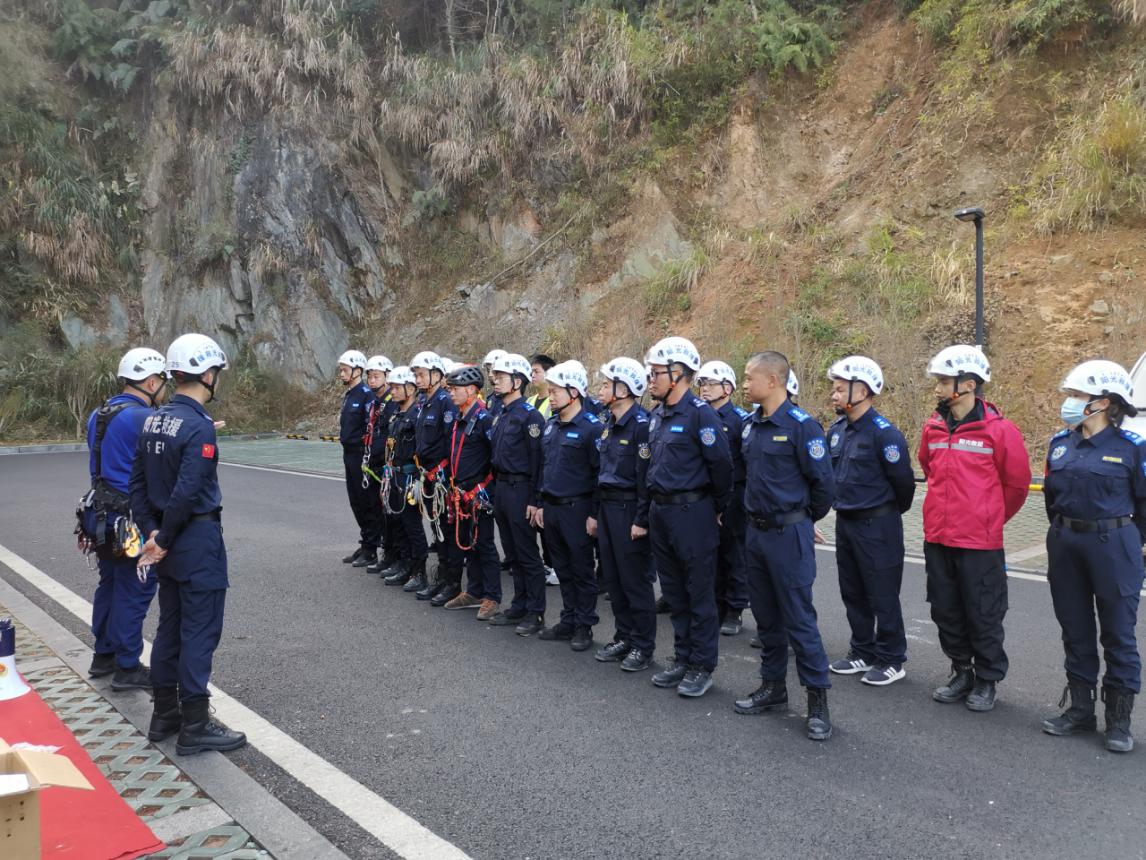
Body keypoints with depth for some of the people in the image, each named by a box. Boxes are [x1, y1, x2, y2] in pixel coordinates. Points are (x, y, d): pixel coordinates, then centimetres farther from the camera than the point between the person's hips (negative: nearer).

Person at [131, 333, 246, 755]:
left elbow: (138, 482, 10)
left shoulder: (154, 419, 8)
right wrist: (164, 540, -11)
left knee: (170, 626, 16)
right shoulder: (199, 426, -18)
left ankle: (165, 714, 27)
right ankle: (195, 727, 7)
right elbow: (187, 492, -23)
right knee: (200, 630, -1)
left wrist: (152, 531, 7)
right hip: (198, 539, -9)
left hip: (169, 541, 9)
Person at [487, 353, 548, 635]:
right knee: (512, 553, 15)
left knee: (528, 554, -1)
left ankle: (536, 613, 7)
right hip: (501, 488, 9)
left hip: (520, 490, -9)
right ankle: (519, 606, 24)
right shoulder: (501, 415, 14)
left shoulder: (529, 416, -14)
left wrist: (535, 500, -19)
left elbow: (538, 460, -17)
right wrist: (496, 487, 15)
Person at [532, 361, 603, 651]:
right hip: (551, 509, 7)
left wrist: (594, 514, -15)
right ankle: (568, 622, 26)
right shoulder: (551, 426, 11)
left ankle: (584, 627, 15)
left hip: (577, 509, -7)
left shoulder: (591, 427, -13)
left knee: (582, 571, 4)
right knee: (563, 569, 15)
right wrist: (542, 504, 15)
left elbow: (600, 473, -14)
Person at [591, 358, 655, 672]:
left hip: (629, 509, -9)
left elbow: (646, 475, -19)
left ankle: (643, 646, 11)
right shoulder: (608, 424, 12)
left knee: (636, 580, 0)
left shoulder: (641, 425, -15)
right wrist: (596, 512, 17)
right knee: (613, 578, 14)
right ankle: (624, 637, 26)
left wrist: (642, 519, -20)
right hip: (607, 507, 9)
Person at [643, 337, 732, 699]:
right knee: (674, 592, 15)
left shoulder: (700, 414, -16)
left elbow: (721, 465, -15)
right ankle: (682, 658, 27)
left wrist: (718, 510, -4)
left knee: (700, 594, 3)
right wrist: (643, 515, 18)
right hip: (660, 513, 8)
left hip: (692, 514, -8)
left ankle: (702, 666, 14)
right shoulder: (657, 415, 11)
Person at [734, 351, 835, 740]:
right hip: (755, 530, 7)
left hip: (788, 533, -7)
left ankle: (817, 698, 10)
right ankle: (773, 685, 29)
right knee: (766, 615, 16)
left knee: (798, 618, -2)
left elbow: (823, 482, -11)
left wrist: (804, 517, 1)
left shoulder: (801, 425, -15)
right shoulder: (750, 425, 8)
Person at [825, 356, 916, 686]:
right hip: (844, 522, 8)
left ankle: (892, 659, 17)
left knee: (882, 596, 3)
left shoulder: (884, 433, -18)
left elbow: (903, 479, -13)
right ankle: (863, 652, 30)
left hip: (877, 526, -8)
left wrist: (891, 512, 3)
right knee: (852, 593, 16)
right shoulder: (837, 430, 5)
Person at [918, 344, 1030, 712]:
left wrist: (990, 518, 10)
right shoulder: (933, 427, 4)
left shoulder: (999, 430, -12)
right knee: (946, 611, 14)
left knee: (983, 615, 7)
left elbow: (1017, 483, -1)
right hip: (937, 538, 5)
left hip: (980, 542, -5)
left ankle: (987, 680, 24)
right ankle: (961, 673, 31)